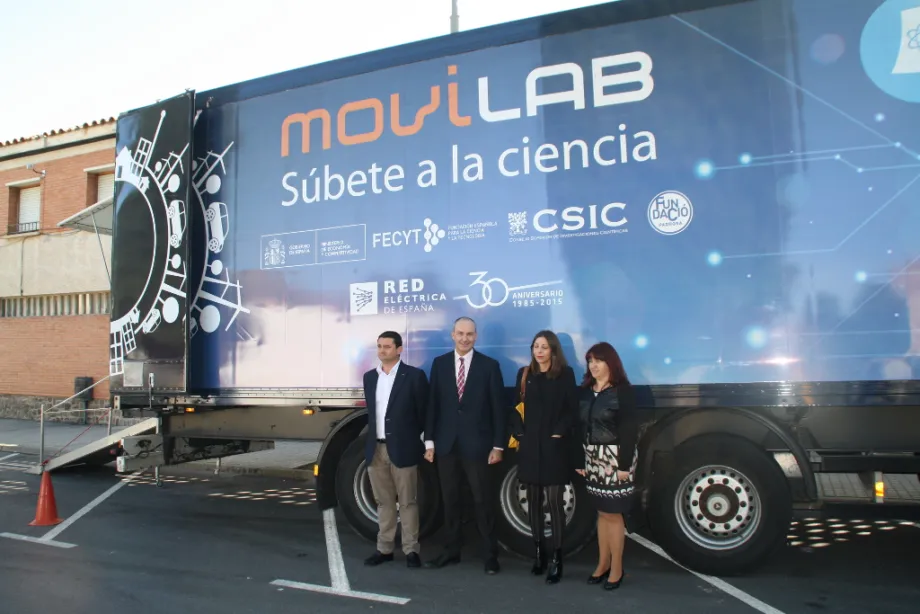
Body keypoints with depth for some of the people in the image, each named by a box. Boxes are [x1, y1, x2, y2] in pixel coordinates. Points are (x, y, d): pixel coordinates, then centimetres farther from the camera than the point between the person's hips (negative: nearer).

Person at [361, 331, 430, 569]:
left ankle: (411, 550, 14)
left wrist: (412, 439, -2)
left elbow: (423, 413, -3)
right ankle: (385, 548, 23)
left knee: (407, 502, 4)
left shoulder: (414, 376, -6)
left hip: (402, 448, -5)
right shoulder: (369, 377, 11)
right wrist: (371, 441, 13)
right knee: (384, 502, 14)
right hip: (376, 449, 5)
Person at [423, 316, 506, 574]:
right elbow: (433, 405, 6)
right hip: (446, 444, 3)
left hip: (477, 444, -3)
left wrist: (498, 445, -7)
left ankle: (490, 554, 17)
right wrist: (430, 441, 2)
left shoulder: (489, 365, -3)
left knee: (483, 500, 5)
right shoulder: (439, 363, 5)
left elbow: (499, 408, -3)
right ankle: (451, 550, 25)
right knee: (449, 499, 12)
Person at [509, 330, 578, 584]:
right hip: (529, 446, 4)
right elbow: (516, 406, 10)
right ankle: (538, 552, 19)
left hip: (554, 447, -4)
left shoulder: (565, 374, -1)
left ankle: (556, 558, 4)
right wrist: (518, 432, -1)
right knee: (533, 501, 9)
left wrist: (559, 433, -12)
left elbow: (572, 410, -4)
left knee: (554, 501, -3)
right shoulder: (524, 374, 9)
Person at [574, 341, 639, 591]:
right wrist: (580, 461, 7)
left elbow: (629, 429, -13)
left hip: (615, 457, -5)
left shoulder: (623, 390, -9)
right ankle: (603, 563, 22)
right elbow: (582, 427, 8)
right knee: (601, 512, 12)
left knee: (613, 513, 0)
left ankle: (616, 569, 13)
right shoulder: (586, 391, 8)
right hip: (593, 458, 5)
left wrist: (625, 464, -17)